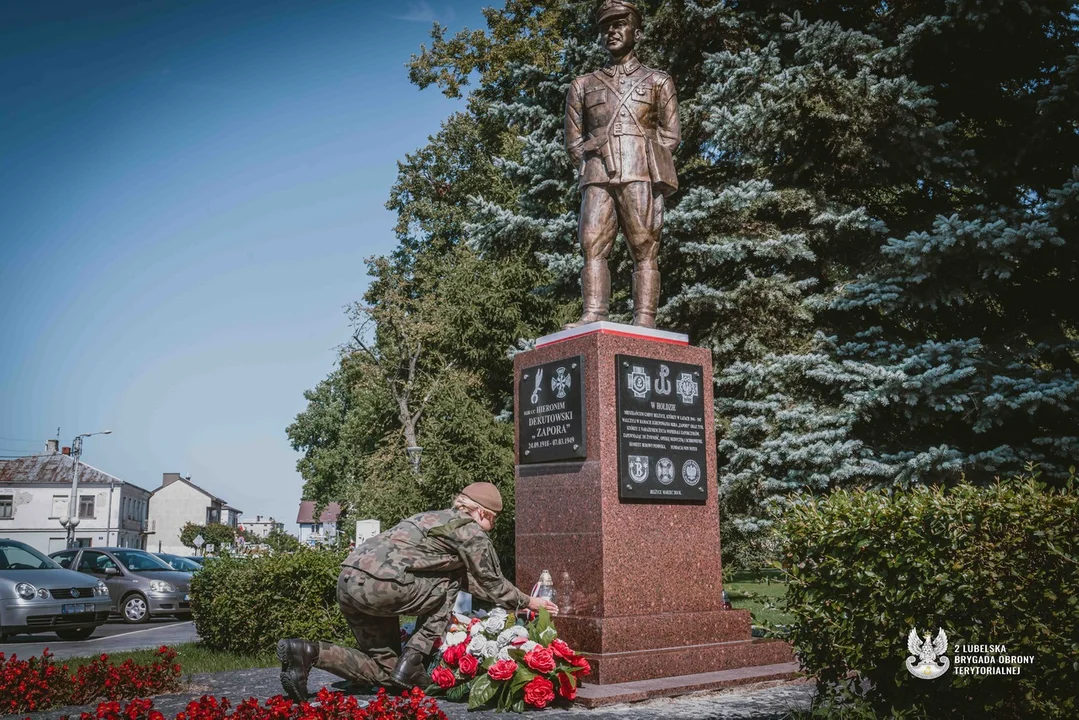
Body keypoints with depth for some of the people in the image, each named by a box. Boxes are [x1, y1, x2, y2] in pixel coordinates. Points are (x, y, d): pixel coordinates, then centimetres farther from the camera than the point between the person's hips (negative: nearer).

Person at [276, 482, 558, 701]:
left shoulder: (436, 518, 30)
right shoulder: (471, 530, 4)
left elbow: (471, 579, 40)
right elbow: (493, 583, 14)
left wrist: (513, 599, 45)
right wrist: (527, 602, 31)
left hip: (348, 580, 9)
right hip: (379, 584, -8)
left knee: (385, 669, 16)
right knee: (447, 585, 11)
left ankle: (308, 653, 0)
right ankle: (412, 661, 3)